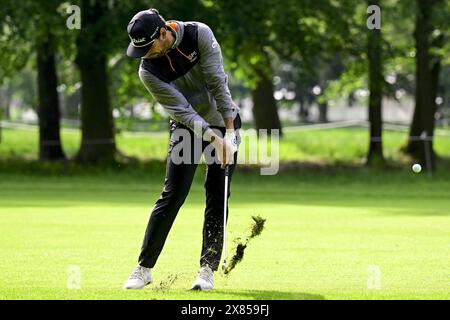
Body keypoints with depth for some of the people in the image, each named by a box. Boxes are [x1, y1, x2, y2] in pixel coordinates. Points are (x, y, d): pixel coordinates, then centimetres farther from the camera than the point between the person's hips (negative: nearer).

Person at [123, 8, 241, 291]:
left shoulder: (199, 34, -19)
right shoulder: (149, 70, -18)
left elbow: (218, 83, -21)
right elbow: (181, 110, -22)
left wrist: (229, 134, -26)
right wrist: (213, 138, -34)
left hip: (224, 122, 0)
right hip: (188, 127, 0)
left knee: (218, 197, -4)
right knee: (172, 196, -8)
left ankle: (208, 270, 0)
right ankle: (144, 268, 0)